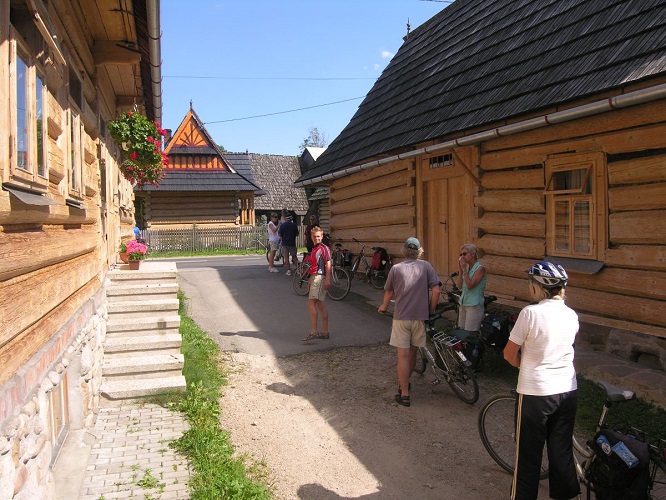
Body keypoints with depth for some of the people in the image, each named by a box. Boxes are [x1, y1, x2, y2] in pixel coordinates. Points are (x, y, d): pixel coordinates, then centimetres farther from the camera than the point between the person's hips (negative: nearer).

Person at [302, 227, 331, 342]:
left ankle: (313, 331, -17)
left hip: (320, 277, -10)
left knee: (311, 303, -15)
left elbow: (328, 264, -15)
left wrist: (327, 279, -21)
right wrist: (310, 280, 25)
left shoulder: (324, 248, -8)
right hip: (314, 278, 10)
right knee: (320, 304, 10)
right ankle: (325, 332, 14)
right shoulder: (314, 249, 20)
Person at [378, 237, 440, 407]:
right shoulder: (426, 266, 1)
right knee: (413, 352, 18)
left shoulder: (396, 268, 2)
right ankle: (405, 382, 35)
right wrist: (431, 310, 9)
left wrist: (384, 307, 31)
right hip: (420, 316, 2)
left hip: (401, 317, -1)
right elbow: (436, 290, -5)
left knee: (403, 355, 1)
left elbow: (389, 292, 12)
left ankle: (404, 394, 2)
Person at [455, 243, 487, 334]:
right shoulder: (467, 267, 9)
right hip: (463, 304, 7)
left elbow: (470, 285, -19)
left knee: (469, 334, -6)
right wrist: (460, 270, -3)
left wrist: (464, 270, -15)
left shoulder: (480, 269, -10)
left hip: (474, 306, -7)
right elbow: (459, 286, 3)